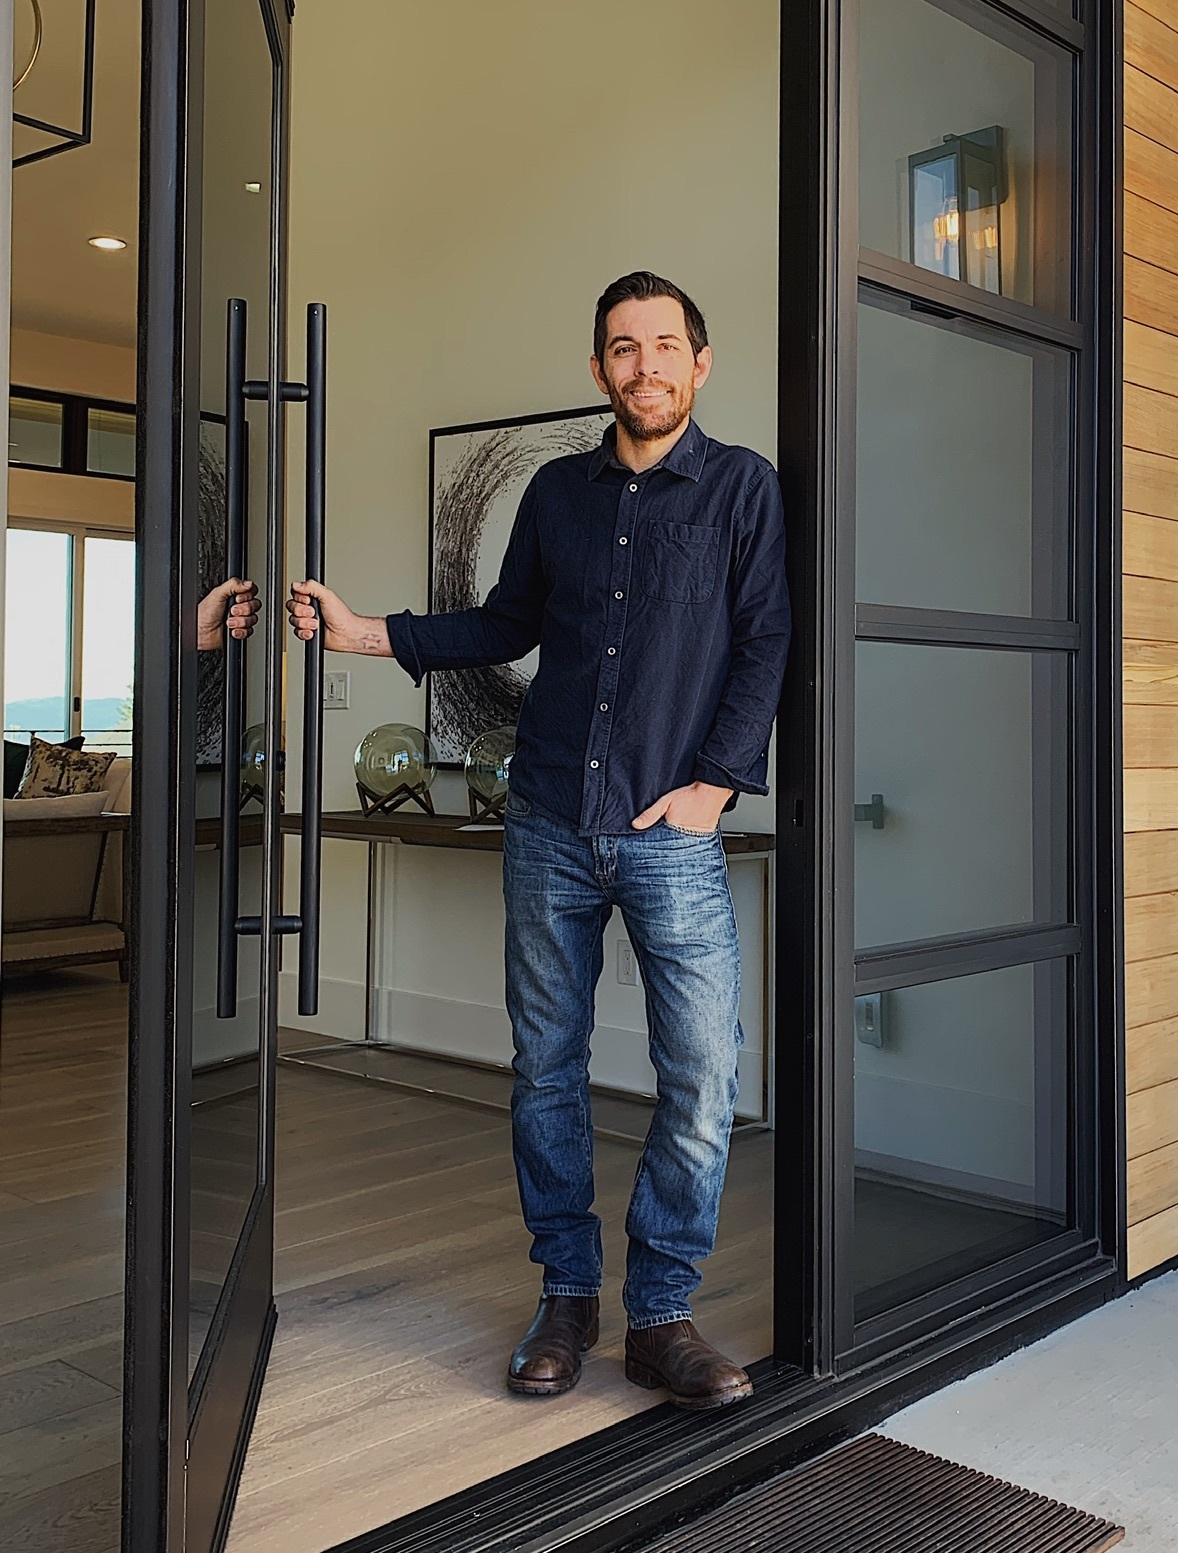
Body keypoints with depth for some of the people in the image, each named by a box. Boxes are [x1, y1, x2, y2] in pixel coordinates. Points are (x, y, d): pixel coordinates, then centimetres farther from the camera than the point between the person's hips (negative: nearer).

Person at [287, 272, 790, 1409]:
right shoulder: (557, 491, 13)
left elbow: (765, 644, 0)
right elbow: (504, 626, 20)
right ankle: (567, 1295, 21)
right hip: (548, 824, 3)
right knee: (546, 1069, 7)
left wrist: (716, 783, -9)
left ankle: (660, 1314, 9)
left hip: (672, 835, -3)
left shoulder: (742, 487, 4)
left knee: (704, 1076, -7)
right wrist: (364, 633, 11)